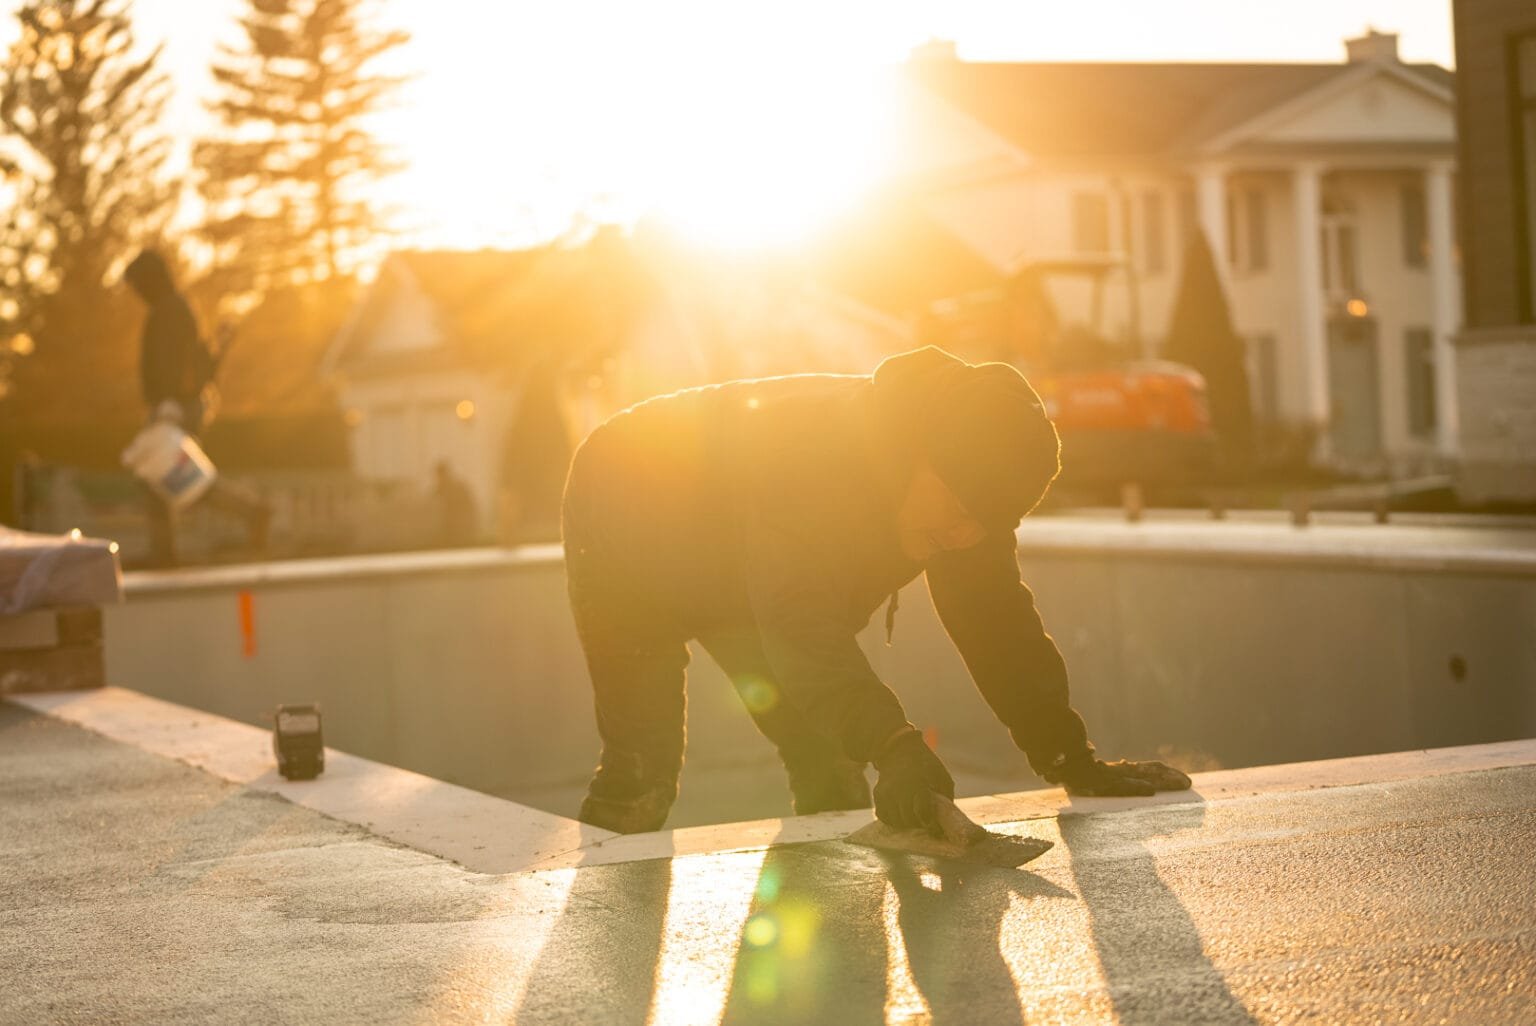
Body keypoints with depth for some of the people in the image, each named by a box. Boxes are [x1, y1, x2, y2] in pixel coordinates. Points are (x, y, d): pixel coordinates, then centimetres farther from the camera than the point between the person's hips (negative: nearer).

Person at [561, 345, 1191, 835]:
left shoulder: (964, 474, -20)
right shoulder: (809, 446, -43)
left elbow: (995, 622, -14)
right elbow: (800, 625, -52)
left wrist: (1072, 761, -20)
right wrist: (892, 747, -64)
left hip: (733, 570, 7)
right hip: (627, 540, -6)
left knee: (827, 760, -3)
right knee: (641, 780, -15)